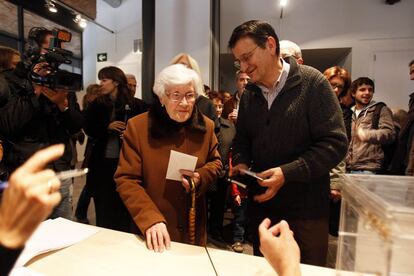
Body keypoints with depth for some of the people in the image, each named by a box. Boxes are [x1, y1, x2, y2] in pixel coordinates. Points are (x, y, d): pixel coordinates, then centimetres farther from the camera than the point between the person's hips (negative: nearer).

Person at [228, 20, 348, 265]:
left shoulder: (312, 83, -11)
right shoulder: (249, 93, 6)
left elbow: (335, 143, -15)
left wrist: (287, 172, -23)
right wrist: (241, 162, -6)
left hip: (306, 209, -4)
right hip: (260, 204, 5)